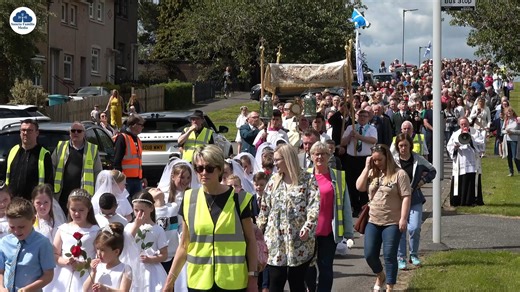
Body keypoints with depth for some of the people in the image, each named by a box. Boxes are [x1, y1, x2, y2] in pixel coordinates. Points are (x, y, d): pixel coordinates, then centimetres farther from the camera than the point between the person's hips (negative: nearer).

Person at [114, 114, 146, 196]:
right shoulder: (122, 138, -7)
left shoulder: (137, 140, 21)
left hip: (137, 179, 9)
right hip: (126, 179, -8)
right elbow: (117, 160, -13)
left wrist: (142, 178, 22)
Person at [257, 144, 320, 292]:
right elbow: (265, 208, 15)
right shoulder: (273, 180, 12)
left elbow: (314, 206, -11)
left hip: (299, 241, -4)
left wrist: (308, 227, -24)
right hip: (275, 240, 4)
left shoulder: (308, 179, -2)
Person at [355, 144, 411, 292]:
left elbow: (406, 197, -11)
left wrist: (403, 218, -17)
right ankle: (380, 276, 35)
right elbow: (359, 187, -4)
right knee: (369, 255, 7)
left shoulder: (399, 174, -8)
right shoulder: (372, 173, 8)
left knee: (389, 256, -2)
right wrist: (367, 167, -6)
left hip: (392, 223, -5)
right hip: (373, 221, 5)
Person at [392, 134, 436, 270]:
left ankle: (414, 255, 16)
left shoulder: (418, 159, 2)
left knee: (415, 228, -6)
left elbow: (432, 171, 17)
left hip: (415, 198, 1)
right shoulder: (393, 160, -5)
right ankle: (401, 258, 11)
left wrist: (424, 180, 0)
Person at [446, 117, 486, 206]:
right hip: (459, 164, 2)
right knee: (459, 182, -3)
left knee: (472, 182, -6)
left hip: (472, 163, -2)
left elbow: (482, 144, -5)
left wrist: (471, 138, -11)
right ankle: (457, 201, 1)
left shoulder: (476, 133, 8)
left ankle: (472, 201, 0)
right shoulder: (455, 134, 16)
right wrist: (455, 148, -10)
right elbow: (449, 147, 11)